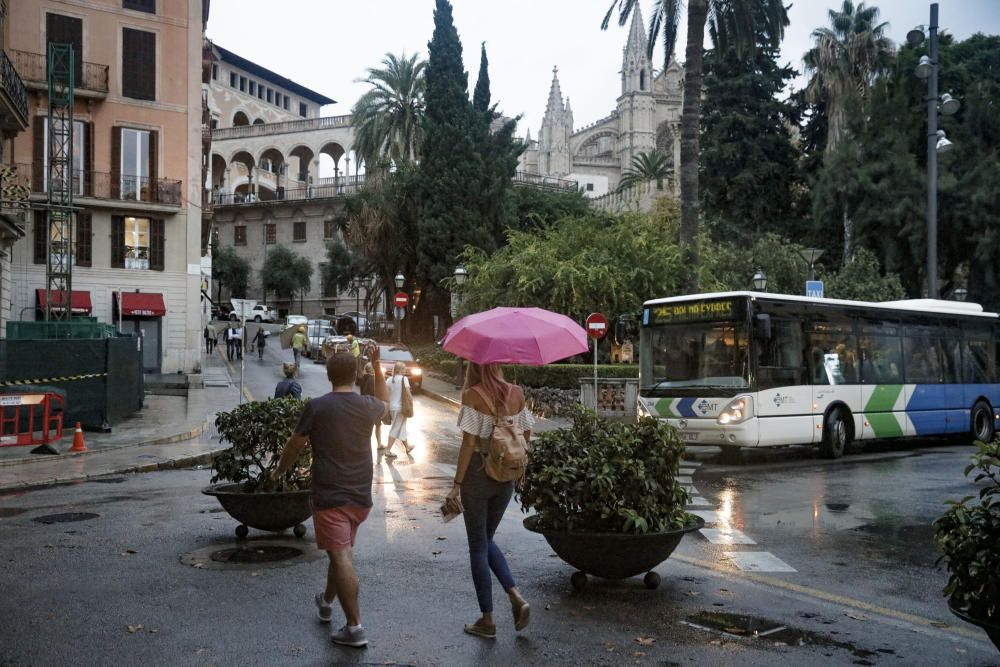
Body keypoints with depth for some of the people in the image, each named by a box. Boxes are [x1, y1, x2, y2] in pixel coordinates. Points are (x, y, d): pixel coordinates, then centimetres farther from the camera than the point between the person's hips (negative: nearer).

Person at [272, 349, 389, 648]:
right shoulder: (367, 406, 1)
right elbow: (385, 402, 27)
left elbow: (295, 445, -1)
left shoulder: (316, 407, -10)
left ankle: (354, 627, -9)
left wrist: (279, 471, 18)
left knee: (341, 557, -7)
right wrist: (377, 367, 34)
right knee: (342, 552, 22)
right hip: (361, 496, 5)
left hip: (330, 496, -5)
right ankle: (326, 602, 43)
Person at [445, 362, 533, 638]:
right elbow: (526, 434, 5)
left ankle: (487, 620, 12)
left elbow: (469, 442, -17)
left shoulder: (472, 395, -14)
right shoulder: (516, 394, 1)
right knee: (487, 540, 22)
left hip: (478, 473, -5)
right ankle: (516, 597, 6)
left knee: (478, 546, 7)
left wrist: (457, 485, -15)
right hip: (505, 477, 5)